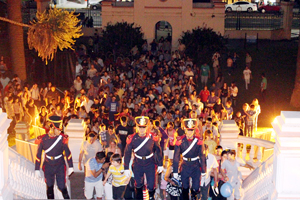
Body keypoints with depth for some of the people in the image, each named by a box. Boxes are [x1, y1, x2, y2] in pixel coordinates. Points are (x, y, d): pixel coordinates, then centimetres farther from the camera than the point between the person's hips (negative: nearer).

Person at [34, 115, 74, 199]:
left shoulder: (62, 138, -11)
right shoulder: (43, 139, -11)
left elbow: (67, 152, -2)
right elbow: (38, 155, -2)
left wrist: (70, 167, 0)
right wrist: (37, 169, 0)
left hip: (60, 167, -1)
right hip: (48, 168, 1)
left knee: (62, 187, 0)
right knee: (50, 188, 12)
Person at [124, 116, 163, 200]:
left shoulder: (152, 138, -11)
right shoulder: (132, 138, -12)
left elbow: (158, 151, 2)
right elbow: (127, 153, -4)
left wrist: (160, 165, 6)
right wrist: (126, 168, -3)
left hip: (150, 164, 0)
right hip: (138, 165, 1)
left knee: (151, 186, 2)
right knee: (138, 185, 13)